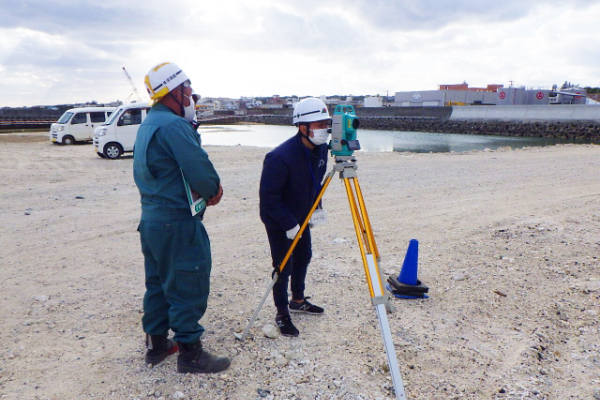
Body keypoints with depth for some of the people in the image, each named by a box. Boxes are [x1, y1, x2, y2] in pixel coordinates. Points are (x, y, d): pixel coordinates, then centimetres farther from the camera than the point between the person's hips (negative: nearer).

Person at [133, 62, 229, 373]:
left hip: (151, 219, 10)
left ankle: (156, 343, 30)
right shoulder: (173, 125, -18)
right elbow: (200, 170, -23)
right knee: (189, 287, 1)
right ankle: (190, 352, 11)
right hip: (178, 223, -10)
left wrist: (208, 187, 6)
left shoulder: (147, 126, 14)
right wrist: (214, 190, 0)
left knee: (159, 283, 18)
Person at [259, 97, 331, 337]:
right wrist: (289, 224, -25)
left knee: (303, 256, 18)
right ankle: (282, 315, 17)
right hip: (278, 220, -8)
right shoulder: (280, 157, -31)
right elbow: (268, 195, -27)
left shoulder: (320, 149, -7)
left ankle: (298, 301, 39)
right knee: (284, 265, -1)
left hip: (301, 216, 8)